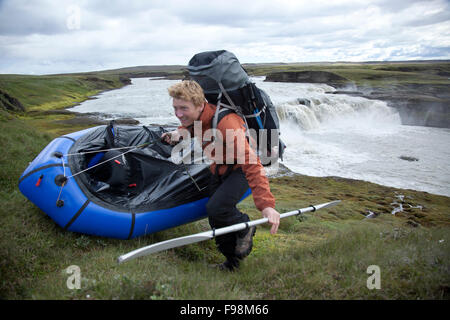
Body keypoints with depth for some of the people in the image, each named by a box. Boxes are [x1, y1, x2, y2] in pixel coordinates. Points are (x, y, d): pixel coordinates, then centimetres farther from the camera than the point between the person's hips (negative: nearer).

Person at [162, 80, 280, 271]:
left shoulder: (225, 123, -36)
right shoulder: (193, 117, -14)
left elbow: (250, 163, -43)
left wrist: (266, 204, -51)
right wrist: (179, 133, -6)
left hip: (239, 169, -7)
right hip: (218, 170, 7)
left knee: (216, 209, -27)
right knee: (216, 221, 9)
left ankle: (245, 229, 5)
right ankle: (232, 261, 33)